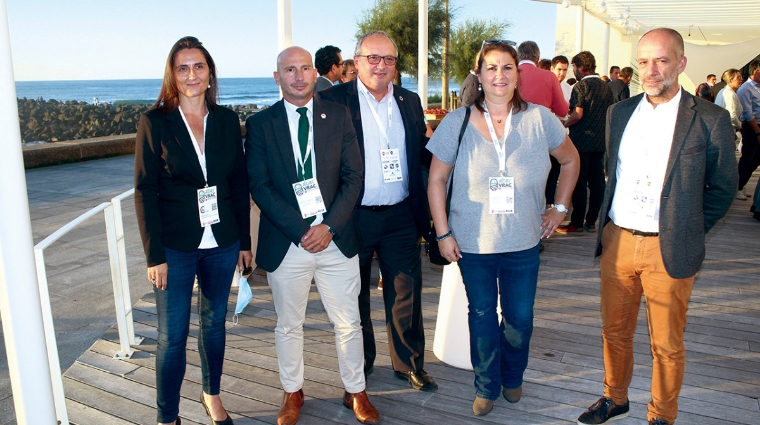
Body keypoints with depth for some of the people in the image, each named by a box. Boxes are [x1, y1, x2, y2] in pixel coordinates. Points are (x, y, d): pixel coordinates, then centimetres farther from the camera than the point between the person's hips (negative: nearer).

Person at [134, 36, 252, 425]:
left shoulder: (227, 120, 3)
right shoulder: (154, 122, -6)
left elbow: (239, 184, 6)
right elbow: (145, 191, -7)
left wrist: (244, 240, 6)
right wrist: (154, 254, -11)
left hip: (222, 242, 3)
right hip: (175, 245, -3)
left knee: (214, 322, 17)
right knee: (172, 335, 4)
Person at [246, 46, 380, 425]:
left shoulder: (338, 115, 3)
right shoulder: (260, 124, 1)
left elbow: (353, 176, -1)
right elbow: (259, 186, -5)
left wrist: (329, 226, -12)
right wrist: (300, 230, -14)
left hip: (336, 238, 1)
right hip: (286, 244, 0)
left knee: (348, 323, 11)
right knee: (288, 326, 15)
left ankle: (356, 391, 31)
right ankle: (292, 393, 36)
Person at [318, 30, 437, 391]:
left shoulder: (409, 101, 8)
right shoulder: (333, 100, -6)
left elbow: (421, 154, 13)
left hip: (400, 216, 3)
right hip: (353, 217, -3)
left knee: (406, 294, 10)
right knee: (354, 296, 14)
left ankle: (409, 363, 29)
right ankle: (360, 364, 34)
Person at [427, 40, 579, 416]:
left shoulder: (540, 119, -4)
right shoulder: (457, 122, -7)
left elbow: (570, 160, 12)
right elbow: (436, 180, -2)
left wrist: (560, 208, 7)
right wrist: (442, 233, -6)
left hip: (523, 243, 1)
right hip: (473, 243, -1)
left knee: (519, 318, 12)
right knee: (482, 316, 12)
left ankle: (513, 377, 41)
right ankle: (487, 385, 35)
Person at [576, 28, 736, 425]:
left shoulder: (710, 119, -7)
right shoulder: (619, 112, 6)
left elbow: (722, 188, 2)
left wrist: (688, 230, 1)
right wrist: (609, 225, 11)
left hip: (668, 250, -4)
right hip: (617, 242, 4)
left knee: (666, 344, 10)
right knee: (614, 331, 18)